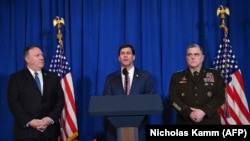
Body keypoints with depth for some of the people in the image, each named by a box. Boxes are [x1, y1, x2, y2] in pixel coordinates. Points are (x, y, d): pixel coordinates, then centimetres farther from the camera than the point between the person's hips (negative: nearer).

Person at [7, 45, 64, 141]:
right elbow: (13, 102, -4)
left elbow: (60, 99, 7)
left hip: (50, 130, 3)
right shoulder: (16, 78, 4)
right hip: (27, 131, -2)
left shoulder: (53, 77, 13)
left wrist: (51, 118, -8)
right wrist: (29, 121, -14)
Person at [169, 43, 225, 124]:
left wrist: (203, 111, -16)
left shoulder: (215, 75, 8)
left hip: (209, 121, 0)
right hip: (185, 121, 0)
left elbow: (220, 96, -2)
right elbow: (173, 99, 0)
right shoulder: (176, 77, 9)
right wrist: (189, 113, -15)